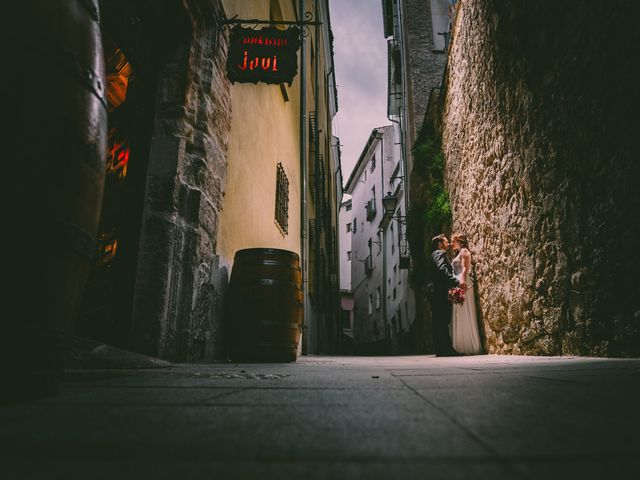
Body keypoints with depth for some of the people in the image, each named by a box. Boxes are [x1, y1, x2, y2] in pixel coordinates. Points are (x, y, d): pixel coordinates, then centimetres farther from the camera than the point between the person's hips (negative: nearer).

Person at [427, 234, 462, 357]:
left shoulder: (436, 254, 26)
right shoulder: (439, 253, -5)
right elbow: (443, 270, -21)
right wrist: (457, 282, -22)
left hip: (436, 293, 10)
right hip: (440, 292, -10)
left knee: (440, 323, 8)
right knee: (443, 322, -11)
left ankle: (441, 350, 9)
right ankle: (446, 349, -11)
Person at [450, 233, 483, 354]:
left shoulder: (464, 251, -1)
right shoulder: (459, 254, 25)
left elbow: (465, 269, -16)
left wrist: (462, 282, -28)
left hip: (462, 286, -9)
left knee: (465, 317, -7)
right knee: (458, 318, 6)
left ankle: (472, 347, -3)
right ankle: (462, 347, 8)